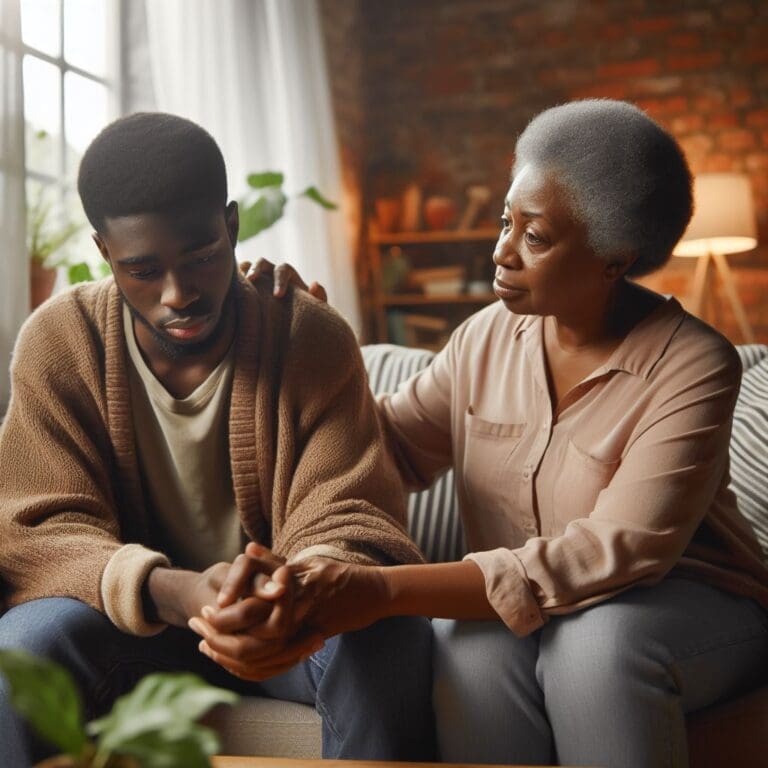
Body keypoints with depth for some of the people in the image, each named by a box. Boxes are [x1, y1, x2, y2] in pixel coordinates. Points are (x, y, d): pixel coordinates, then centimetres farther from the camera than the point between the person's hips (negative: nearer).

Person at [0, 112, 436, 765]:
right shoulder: (57, 344, -10)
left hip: (280, 615, 0)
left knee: (391, 639, -31)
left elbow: (344, 517, -14)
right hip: (133, 619, 1)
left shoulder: (313, 338, -12)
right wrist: (170, 591, -36)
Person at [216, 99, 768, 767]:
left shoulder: (693, 368, -19)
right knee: (473, 643, -30)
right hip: (521, 606, 3)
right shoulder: (487, 338, -2)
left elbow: (619, 551, -29)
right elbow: (393, 448, 3)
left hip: (692, 605, -3)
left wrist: (381, 590, -37)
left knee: (597, 639, -35)